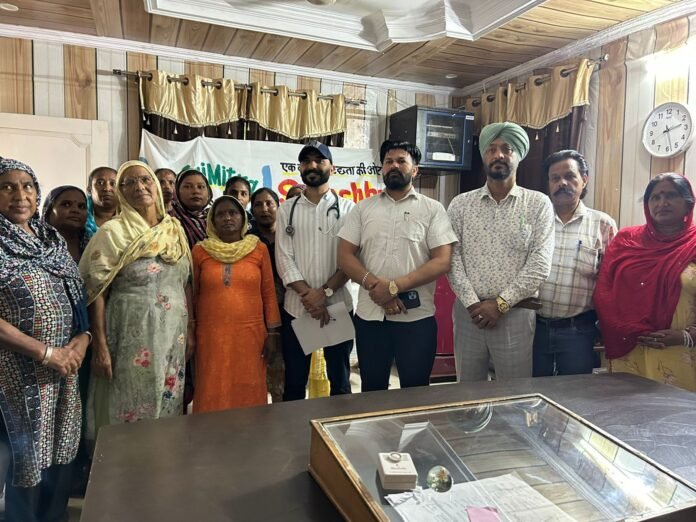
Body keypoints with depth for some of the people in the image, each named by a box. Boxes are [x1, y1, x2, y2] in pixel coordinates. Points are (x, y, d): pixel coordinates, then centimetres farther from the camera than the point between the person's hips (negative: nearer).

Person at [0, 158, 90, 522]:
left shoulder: (53, 239, 9)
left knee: (60, 452, 15)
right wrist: (45, 353, -16)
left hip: (65, 365, 6)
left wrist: (82, 339, -4)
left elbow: (78, 296, 12)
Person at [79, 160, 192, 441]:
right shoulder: (113, 232, -6)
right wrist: (100, 347, -12)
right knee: (132, 410, 4)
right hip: (132, 338, -4)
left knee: (168, 407, 14)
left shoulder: (176, 230, 8)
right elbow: (96, 293, -8)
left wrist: (190, 330, 8)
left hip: (173, 336, 4)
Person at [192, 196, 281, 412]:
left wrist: (272, 331, 0)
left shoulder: (259, 249, 3)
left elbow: (269, 293, 4)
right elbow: (192, 294, 8)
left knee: (249, 393, 5)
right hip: (211, 334, 0)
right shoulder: (200, 251, 4)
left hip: (251, 333, 0)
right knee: (213, 394, 5)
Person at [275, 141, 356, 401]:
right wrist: (308, 296, -13)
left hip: (338, 306, -1)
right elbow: (283, 259, -2)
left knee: (340, 380, 11)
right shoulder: (286, 210, 7)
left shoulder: (347, 209, 4)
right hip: (296, 308, 1)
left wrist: (325, 292, -16)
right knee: (294, 381, 11)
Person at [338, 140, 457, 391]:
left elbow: (442, 261, -8)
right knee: (372, 390, 15)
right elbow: (344, 256, 2)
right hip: (369, 316, 2)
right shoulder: (364, 208, 8)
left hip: (417, 318, -2)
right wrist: (375, 285, -14)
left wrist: (394, 286, -16)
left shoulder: (432, 209, 2)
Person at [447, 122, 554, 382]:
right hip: (468, 311, 2)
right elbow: (452, 258, -1)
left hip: (516, 313, -1)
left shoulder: (538, 204, 0)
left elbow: (540, 265, -7)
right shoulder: (461, 204, 5)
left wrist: (500, 304, -13)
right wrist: (472, 303, -12)